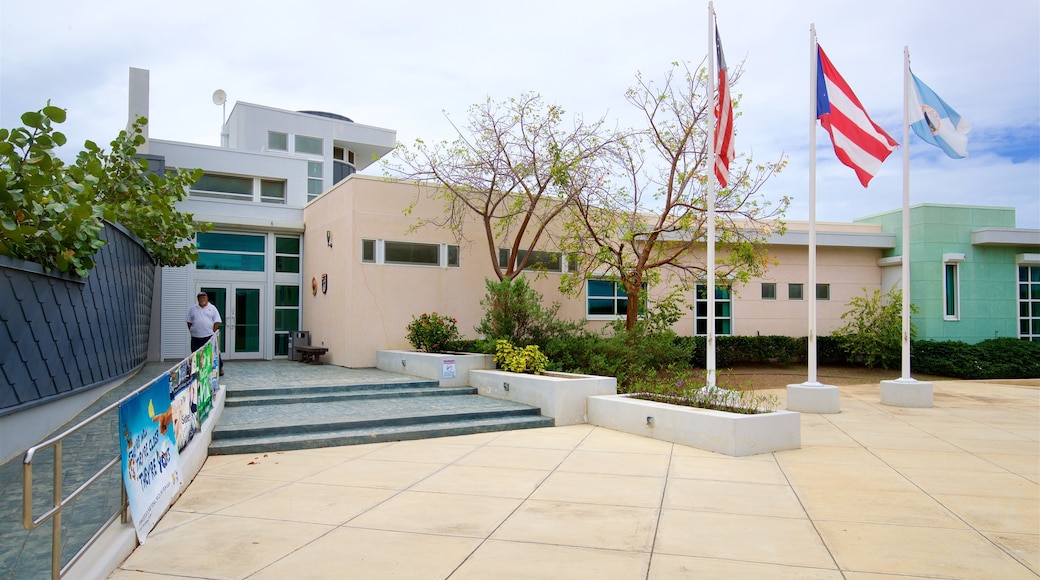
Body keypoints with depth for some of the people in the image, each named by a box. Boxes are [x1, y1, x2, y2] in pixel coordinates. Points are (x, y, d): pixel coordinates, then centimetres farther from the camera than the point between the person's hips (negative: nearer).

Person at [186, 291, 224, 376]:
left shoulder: (212, 308, 3)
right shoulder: (193, 308, 11)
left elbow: (217, 322, 0)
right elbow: (189, 321, 14)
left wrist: (213, 331, -6)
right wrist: (191, 330, 4)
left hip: (209, 336, -3)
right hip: (196, 337, 3)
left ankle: (220, 368, 9)